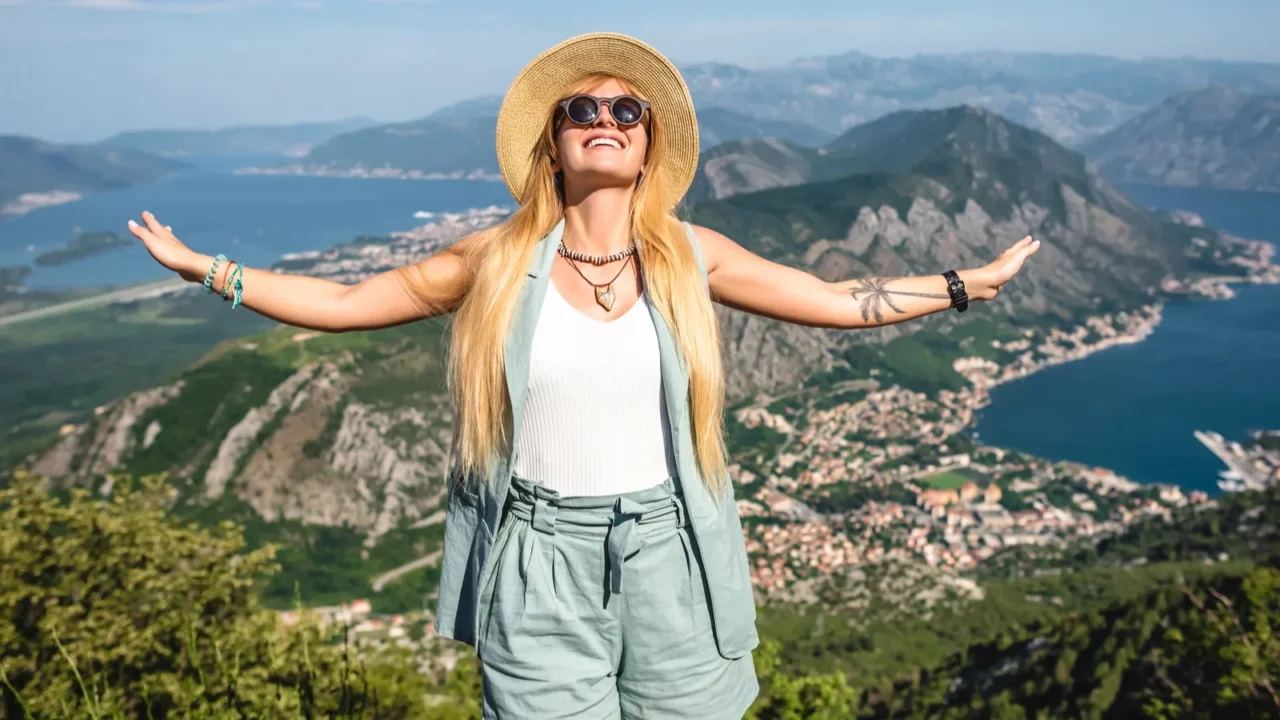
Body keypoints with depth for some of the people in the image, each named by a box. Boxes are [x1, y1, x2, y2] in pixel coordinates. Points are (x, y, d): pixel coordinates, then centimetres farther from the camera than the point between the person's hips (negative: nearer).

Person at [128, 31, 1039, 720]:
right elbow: (343, 302, 5)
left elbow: (840, 300, 7)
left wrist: (973, 282, 8)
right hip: (538, 573, -1)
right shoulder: (501, 259, -2)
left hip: (666, 562, 1)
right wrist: (208, 270, 3)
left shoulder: (689, 254, 0)